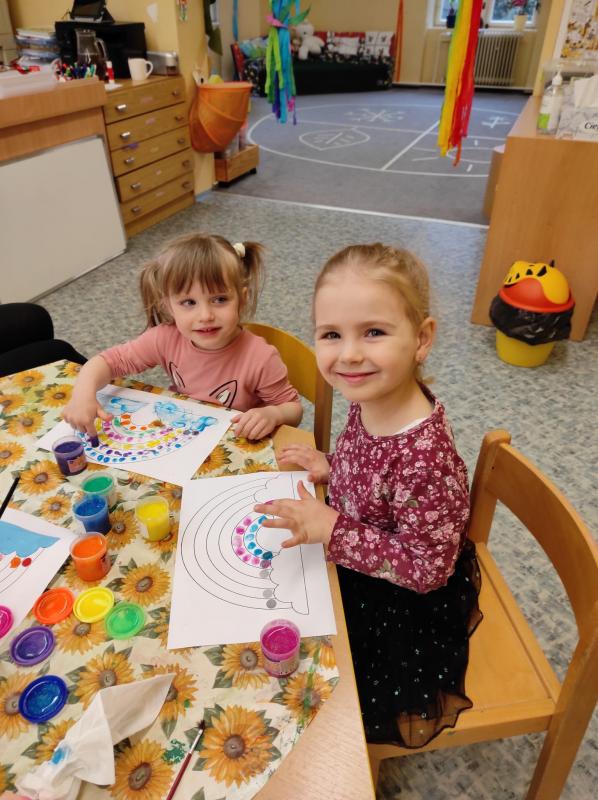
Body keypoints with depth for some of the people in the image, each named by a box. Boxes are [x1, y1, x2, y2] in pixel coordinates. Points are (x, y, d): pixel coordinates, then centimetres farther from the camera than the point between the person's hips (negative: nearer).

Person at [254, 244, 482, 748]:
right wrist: (330, 468, -10)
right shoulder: (370, 401, -15)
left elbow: (427, 568, -28)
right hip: (359, 574, 7)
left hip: (408, 606, -6)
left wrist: (331, 529, -31)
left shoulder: (424, 458, -39)